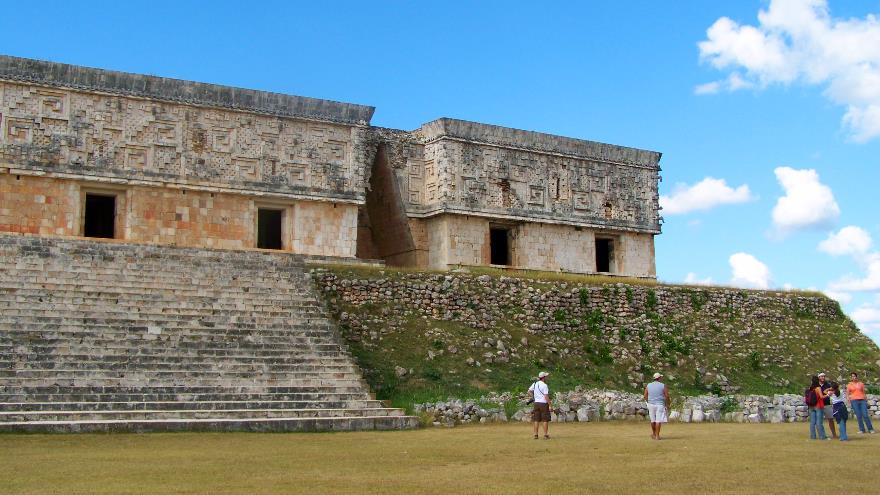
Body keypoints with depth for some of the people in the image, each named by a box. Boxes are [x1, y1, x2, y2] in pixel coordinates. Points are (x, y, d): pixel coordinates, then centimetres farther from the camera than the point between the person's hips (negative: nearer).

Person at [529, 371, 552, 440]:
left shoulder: (535, 384, 7)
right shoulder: (544, 385, -13)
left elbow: (529, 391, 16)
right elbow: (546, 396, -18)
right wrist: (550, 405, -14)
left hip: (536, 403, 6)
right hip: (544, 403, -6)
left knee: (536, 420, 8)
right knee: (545, 420, 1)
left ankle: (536, 435, 8)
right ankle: (545, 435, 1)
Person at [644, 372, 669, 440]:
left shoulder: (648, 385, 4)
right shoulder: (663, 386, -5)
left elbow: (645, 396, 4)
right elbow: (667, 396, -6)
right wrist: (667, 404, 8)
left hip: (651, 404, 4)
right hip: (660, 404, -4)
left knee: (653, 420, 17)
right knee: (658, 420, -2)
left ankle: (653, 433, 28)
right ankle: (657, 435, -3)